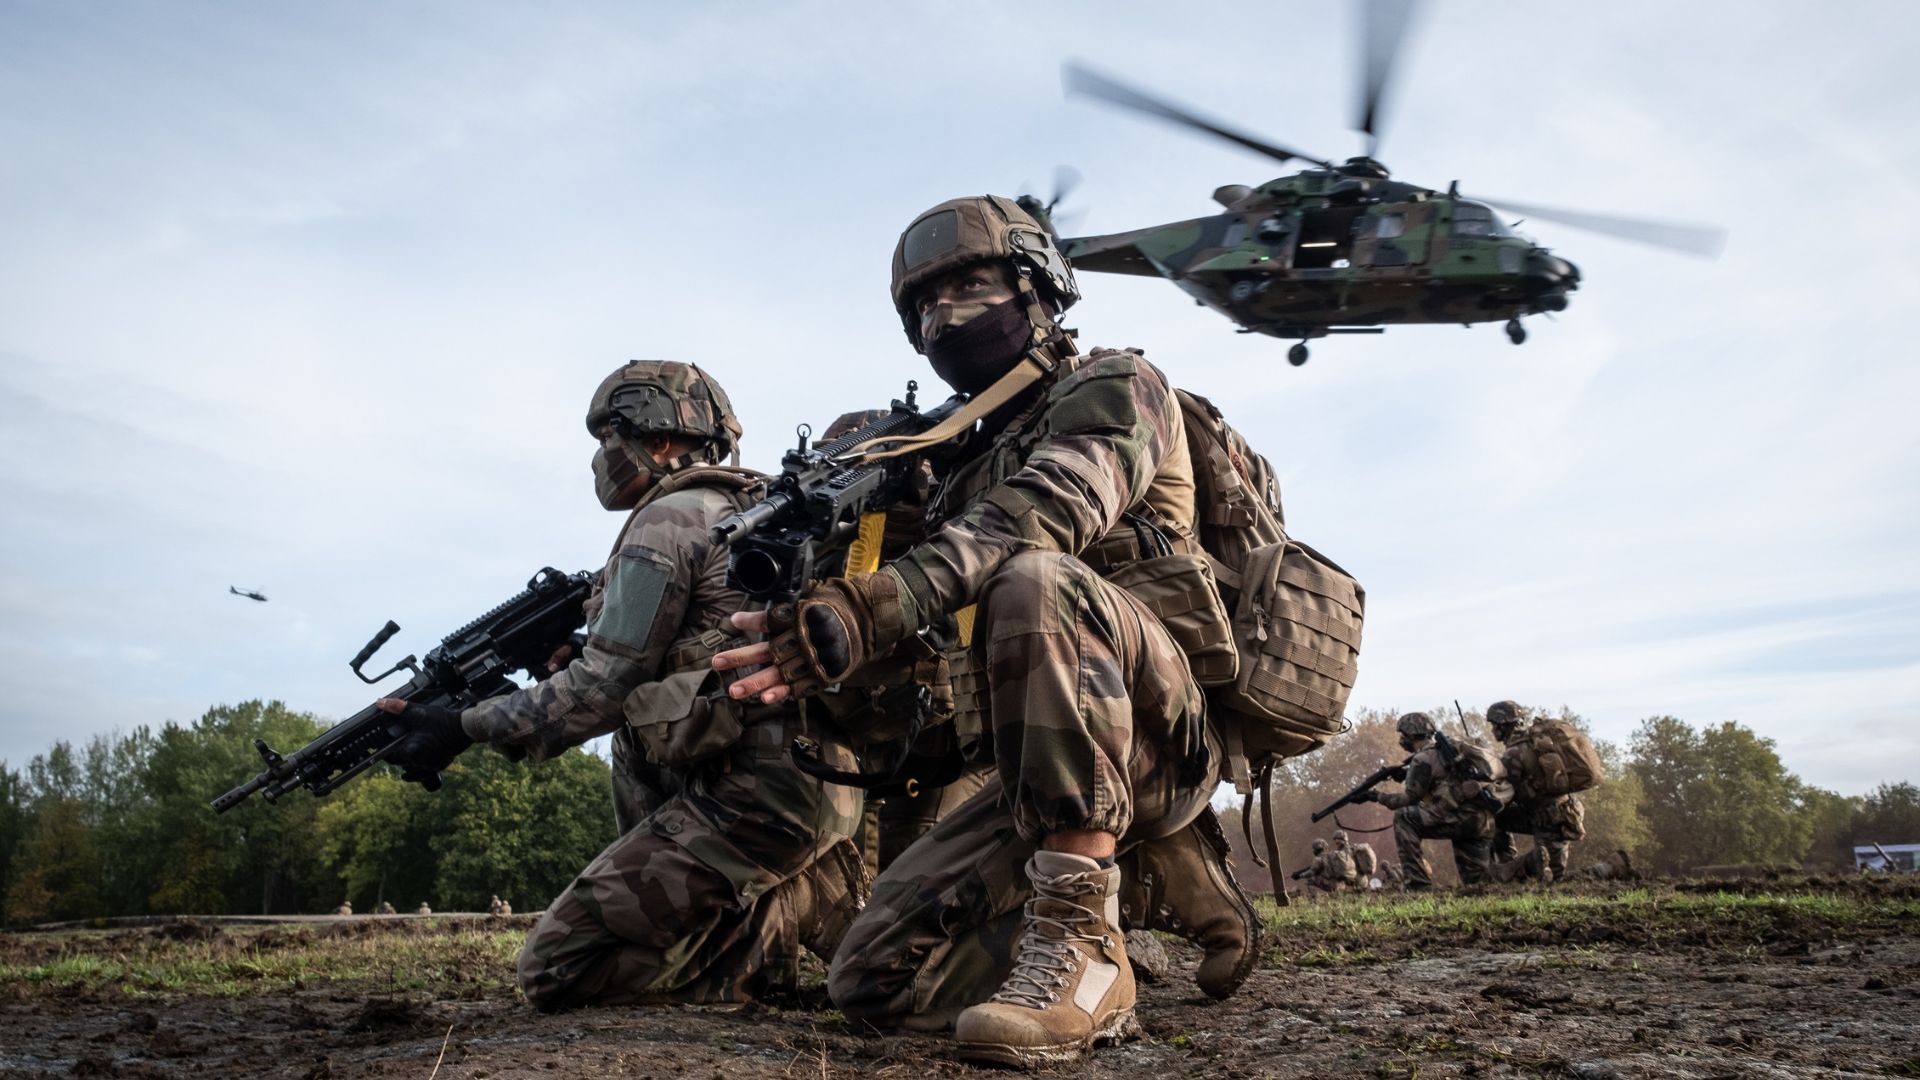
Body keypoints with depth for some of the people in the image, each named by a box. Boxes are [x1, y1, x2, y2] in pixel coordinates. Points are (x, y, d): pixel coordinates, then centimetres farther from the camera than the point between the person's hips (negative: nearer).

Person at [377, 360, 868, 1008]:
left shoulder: (669, 519, -6)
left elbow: (601, 688, -8)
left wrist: (464, 727, -2)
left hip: (751, 797, -9)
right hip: (820, 790, 9)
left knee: (552, 968, -5)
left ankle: (783, 916, -6)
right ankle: (810, 896, 12)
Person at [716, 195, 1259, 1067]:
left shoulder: (1113, 387, 1)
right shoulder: (968, 458, 22)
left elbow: (1044, 512, -23)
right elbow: (929, 631, 16)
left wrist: (879, 601, -39)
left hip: (1164, 728, -7)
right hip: (1063, 763, 8)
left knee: (1034, 580, -35)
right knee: (875, 981, -3)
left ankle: (1081, 937, -30)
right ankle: (1167, 879, 13)